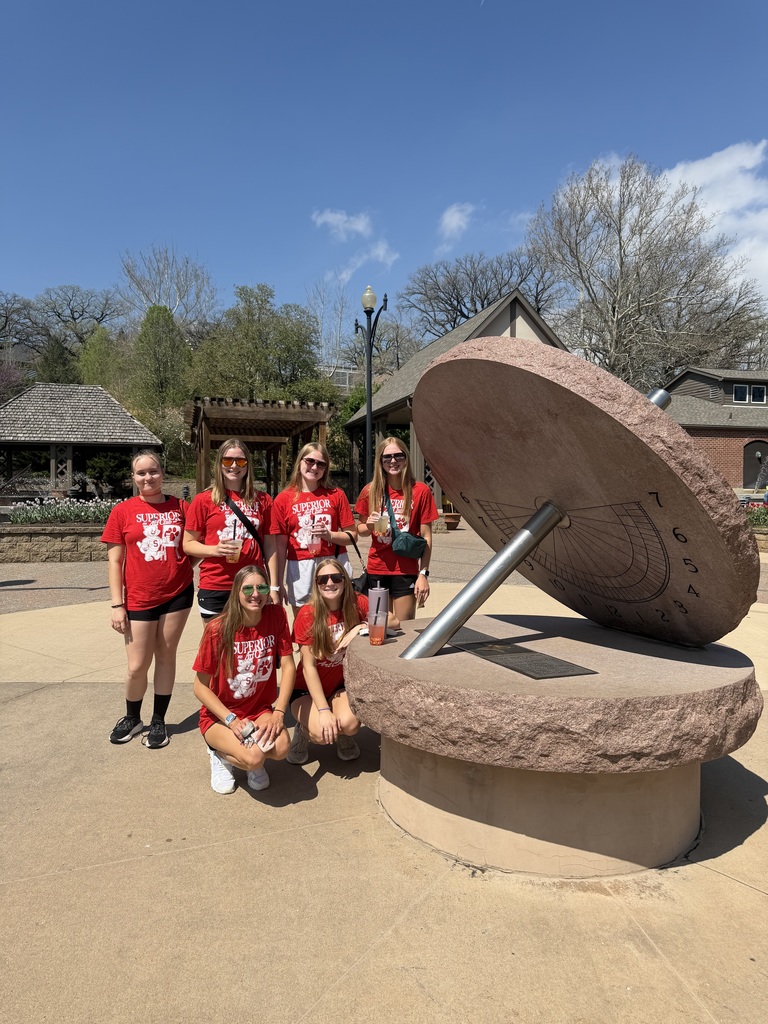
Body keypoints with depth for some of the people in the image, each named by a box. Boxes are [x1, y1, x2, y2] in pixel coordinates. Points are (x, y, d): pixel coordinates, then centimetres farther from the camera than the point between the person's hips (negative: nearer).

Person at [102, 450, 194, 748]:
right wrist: (117, 605, -5)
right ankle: (132, 718, 31)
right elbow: (114, 561, -2)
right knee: (137, 666, 5)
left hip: (177, 594, 1)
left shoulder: (181, 508, 2)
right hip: (139, 598, -1)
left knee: (166, 657, 10)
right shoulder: (123, 511, -1)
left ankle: (158, 721, 26)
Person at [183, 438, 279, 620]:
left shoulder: (263, 500, 7)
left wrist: (274, 587, 5)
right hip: (215, 590, -1)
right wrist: (214, 549, -15)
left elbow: (270, 546, 9)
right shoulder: (204, 500, 2)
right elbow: (188, 544, 4)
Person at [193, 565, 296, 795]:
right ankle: (221, 754, 6)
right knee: (254, 757, -29)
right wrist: (231, 720, -19)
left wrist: (278, 713, -16)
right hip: (220, 715, -3)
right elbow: (200, 687, -10)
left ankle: (252, 761, 8)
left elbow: (288, 666, -7)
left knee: (281, 747, -27)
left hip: (261, 711, 3)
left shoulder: (276, 615, -8)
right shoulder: (217, 629, -16)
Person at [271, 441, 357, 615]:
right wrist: (278, 583, 1)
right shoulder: (283, 499, 4)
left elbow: (352, 536, 5)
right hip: (300, 570, 0)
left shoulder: (336, 495, 5)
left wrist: (329, 535, -13)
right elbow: (281, 544, 3)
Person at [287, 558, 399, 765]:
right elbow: (308, 667, -18)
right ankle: (303, 729, 10)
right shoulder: (307, 614, -19)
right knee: (322, 733, -27)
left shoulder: (356, 603, -12)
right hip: (308, 689, -1)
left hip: (341, 685, 2)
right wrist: (323, 710, -23)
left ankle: (344, 737, 10)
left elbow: (394, 622, -18)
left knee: (350, 723, -28)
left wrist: (361, 628, -31)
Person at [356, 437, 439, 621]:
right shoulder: (370, 491, 2)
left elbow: (426, 537, -3)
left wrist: (423, 574, -9)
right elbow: (360, 530, 14)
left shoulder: (420, 491, -4)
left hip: (406, 571, -2)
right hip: (376, 570, 2)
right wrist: (368, 526, -9)